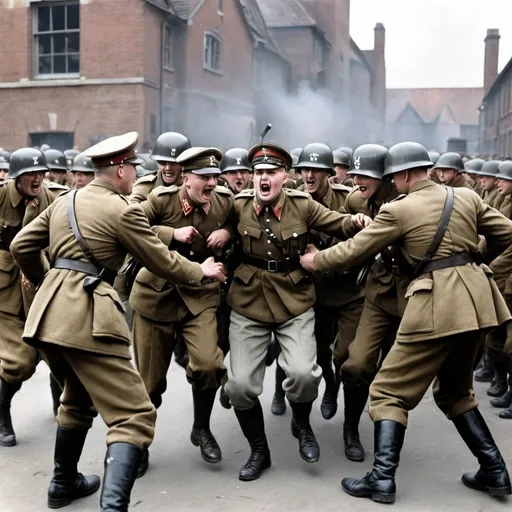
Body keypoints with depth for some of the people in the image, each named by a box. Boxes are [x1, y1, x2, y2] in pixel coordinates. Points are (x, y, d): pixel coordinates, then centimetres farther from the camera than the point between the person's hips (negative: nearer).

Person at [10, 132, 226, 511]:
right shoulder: (123, 210, -5)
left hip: (49, 313, 9)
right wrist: (202, 271, 18)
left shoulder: (64, 201, 17)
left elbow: (22, 245, 19)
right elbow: (162, 262, 1)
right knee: (134, 415, -6)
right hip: (86, 316, -8)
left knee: (78, 399, 30)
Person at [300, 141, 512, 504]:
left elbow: (355, 249, 3)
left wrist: (315, 260, 18)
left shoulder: (398, 209, -4)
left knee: (390, 391, 5)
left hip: (437, 303, -6)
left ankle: (382, 479, -2)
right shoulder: (467, 197, 10)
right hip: (476, 299, 7)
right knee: (455, 390, 24)